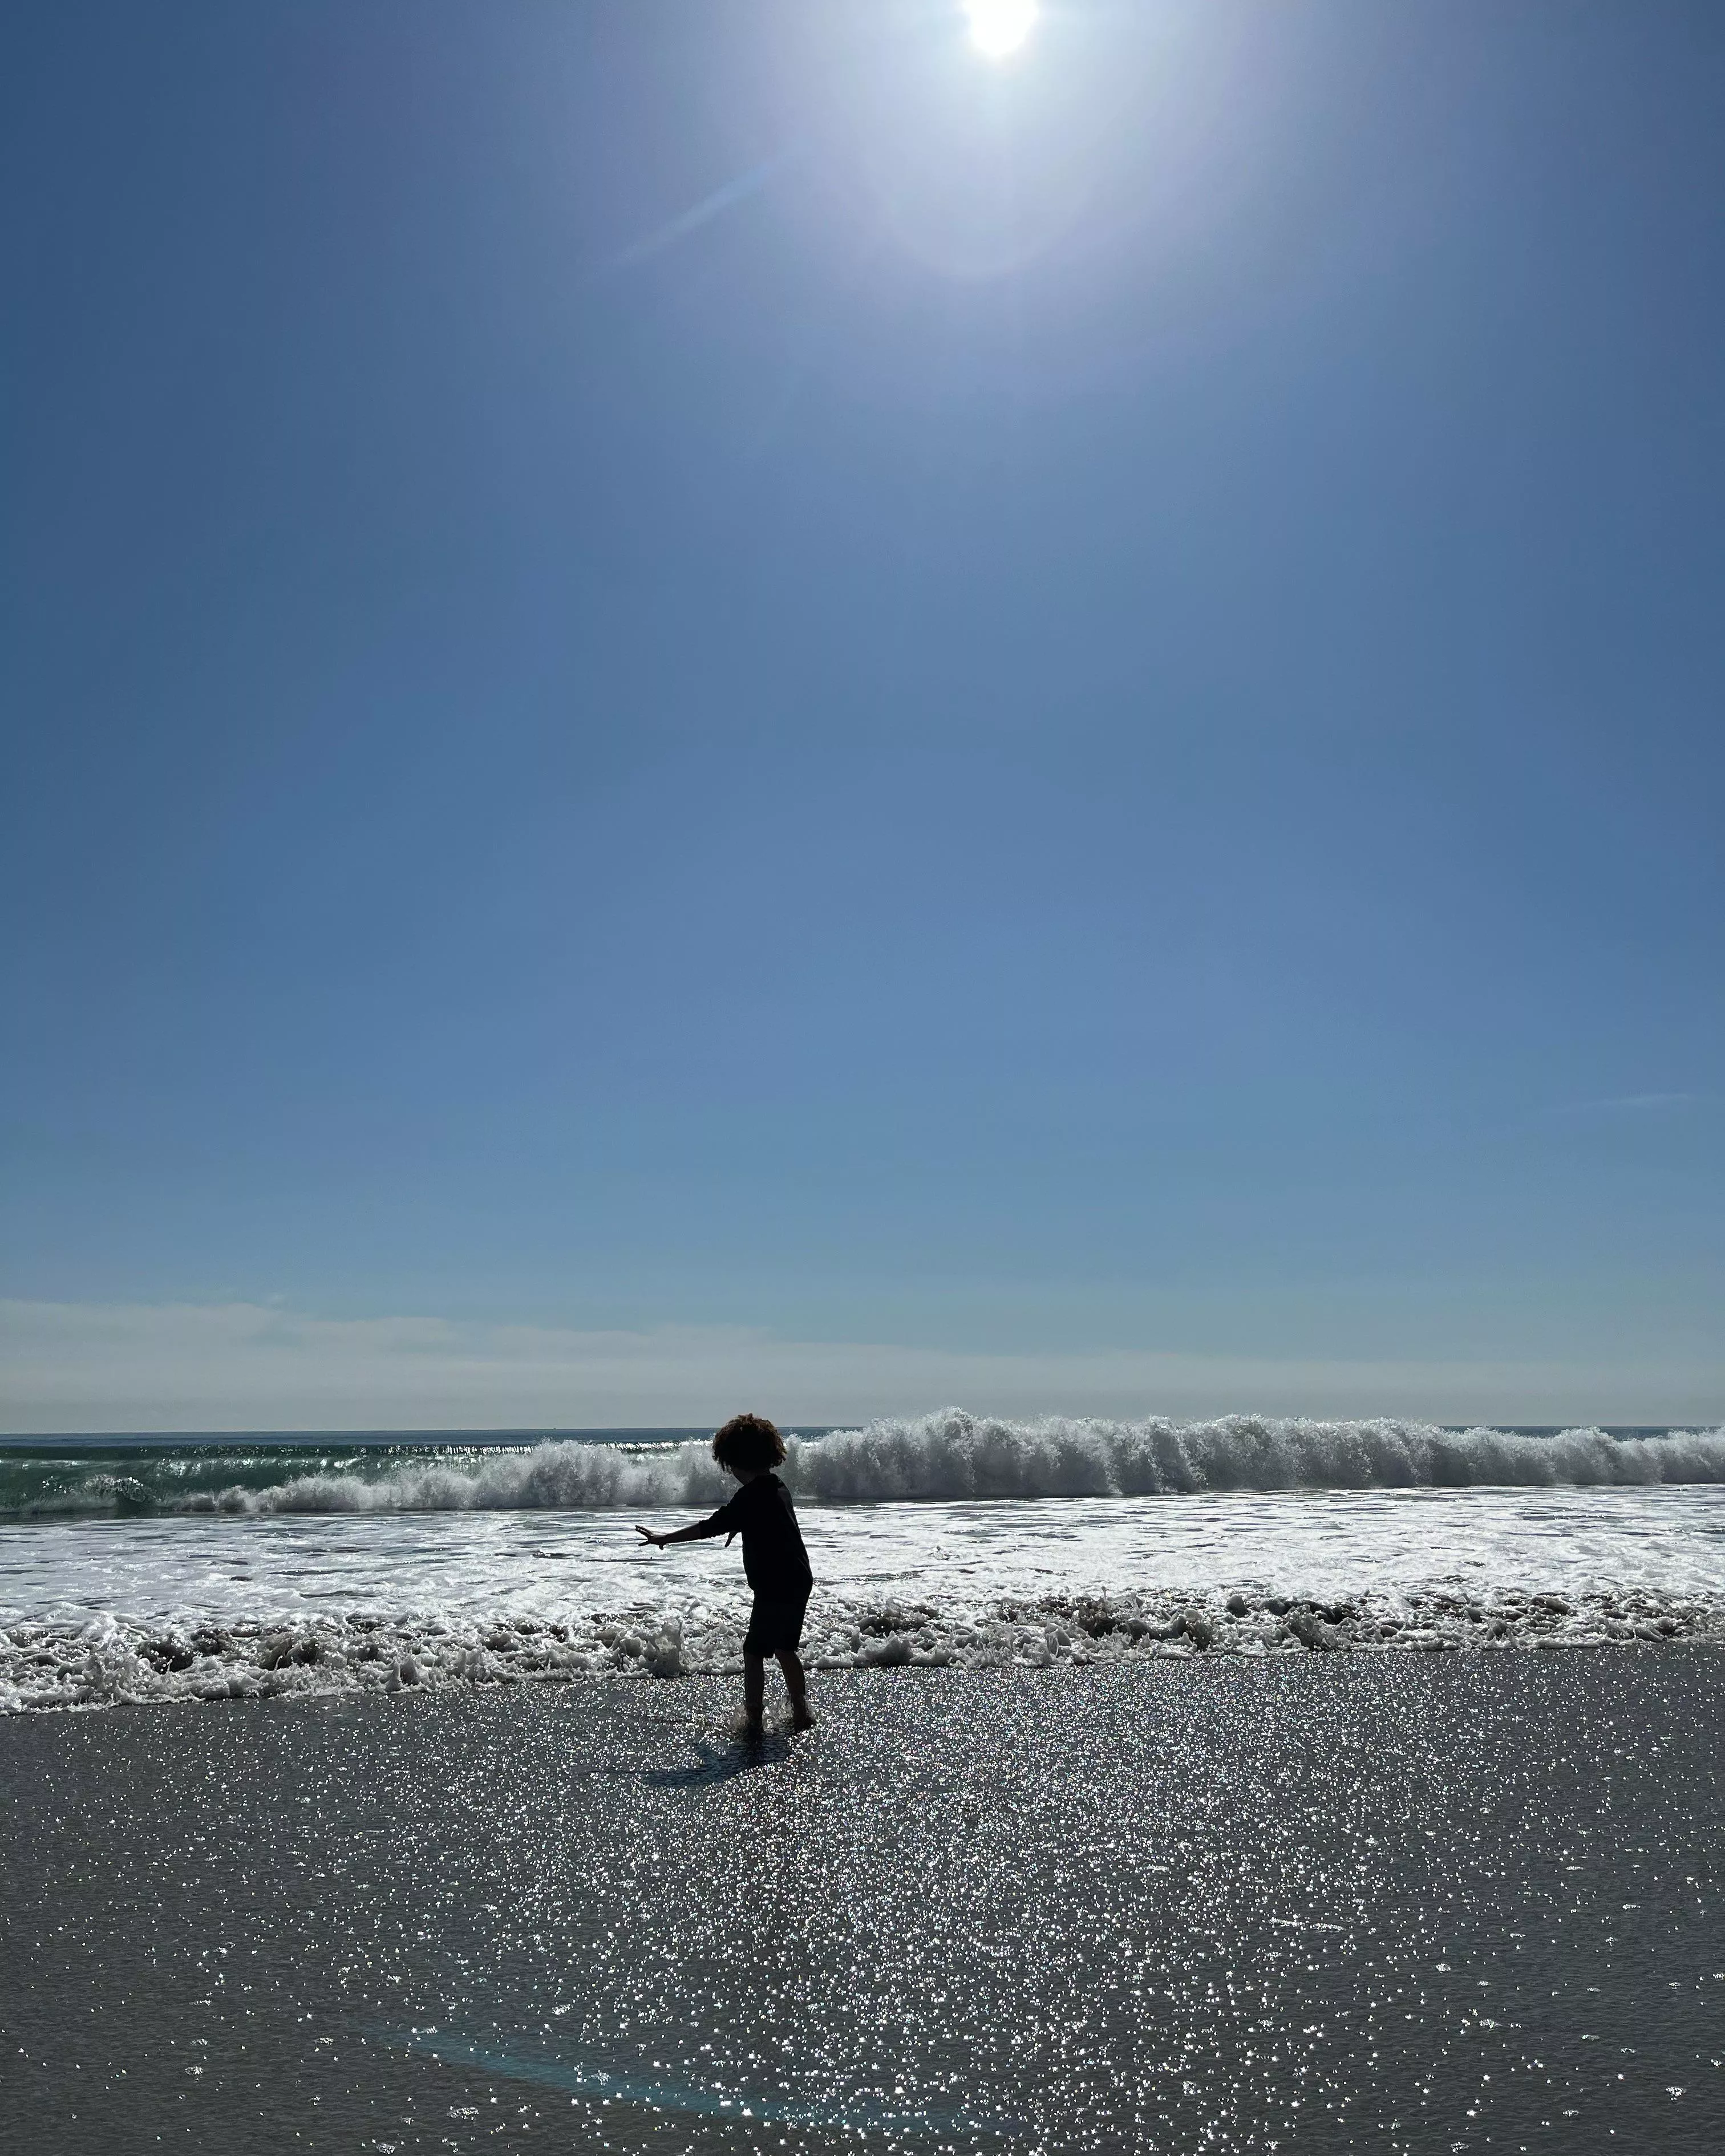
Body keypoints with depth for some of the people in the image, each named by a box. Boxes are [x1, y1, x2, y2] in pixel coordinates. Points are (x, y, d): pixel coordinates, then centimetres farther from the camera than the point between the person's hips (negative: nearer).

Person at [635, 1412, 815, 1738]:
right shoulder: (777, 1487, 9)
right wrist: (737, 1527, 43)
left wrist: (665, 1539, -15)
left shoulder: (752, 1495, -19)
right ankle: (801, 1713, 29)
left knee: (754, 1651, 4)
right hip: (798, 1583, 9)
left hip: (776, 1589, -9)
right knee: (785, 1649, 21)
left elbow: (712, 1526, -21)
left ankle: (753, 1719, 12)